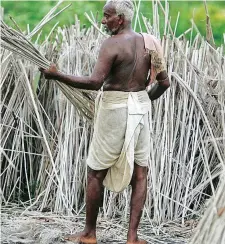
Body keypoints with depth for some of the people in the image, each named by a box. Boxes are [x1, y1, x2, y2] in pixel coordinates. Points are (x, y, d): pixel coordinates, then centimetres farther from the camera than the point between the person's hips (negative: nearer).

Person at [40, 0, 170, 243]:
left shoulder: (111, 44, -14)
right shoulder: (148, 43, 4)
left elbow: (95, 82, -25)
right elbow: (164, 82, 5)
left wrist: (57, 75, -21)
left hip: (114, 110, -5)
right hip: (140, 109, 6)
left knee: (95, 173, 7)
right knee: (139, 173, 7)